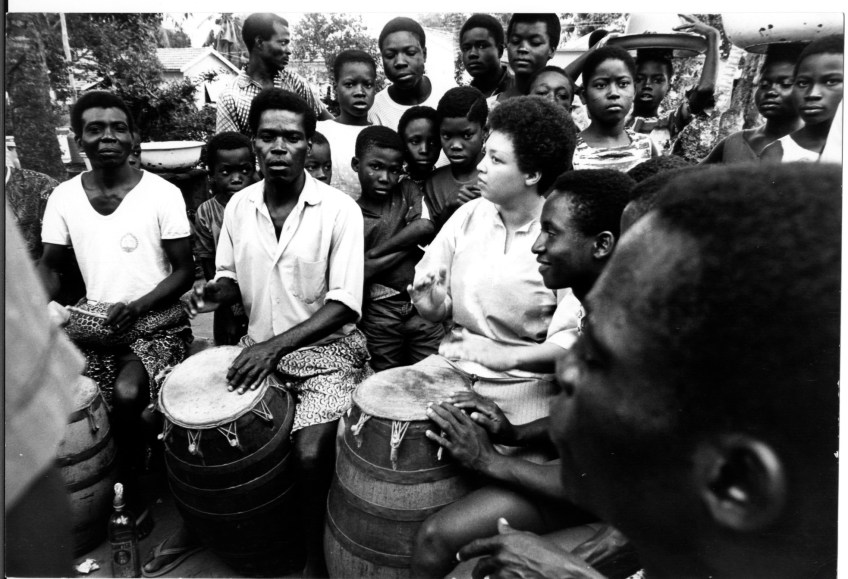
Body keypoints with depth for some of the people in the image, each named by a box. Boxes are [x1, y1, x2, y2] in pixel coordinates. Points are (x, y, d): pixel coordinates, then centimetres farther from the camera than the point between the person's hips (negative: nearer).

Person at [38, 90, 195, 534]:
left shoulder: (162, 193, -8)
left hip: (157, 322, -4)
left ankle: (130, 490, 2)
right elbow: (50, 267, 12)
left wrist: (134, 308, -20)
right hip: (94, 323, 4)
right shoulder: (64, 197, 4)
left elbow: (184, 272, -6)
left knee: (127, 395, -27)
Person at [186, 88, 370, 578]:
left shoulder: (339, 210, -13)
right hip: (260, 347, 6)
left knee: (309, 453, -22)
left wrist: (276, 345, -25)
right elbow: (232, 279, 15)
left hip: (327, 349, -5)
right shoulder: (239, 207, 2)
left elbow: (344, 304, -16)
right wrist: (215, 292, -9)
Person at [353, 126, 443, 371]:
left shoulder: (408, 191, 6)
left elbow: (426, 227, -12)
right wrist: (410, 242, -11)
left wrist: (376, 251, -10)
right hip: (380, 312, -1)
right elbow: (362, 270, -11)